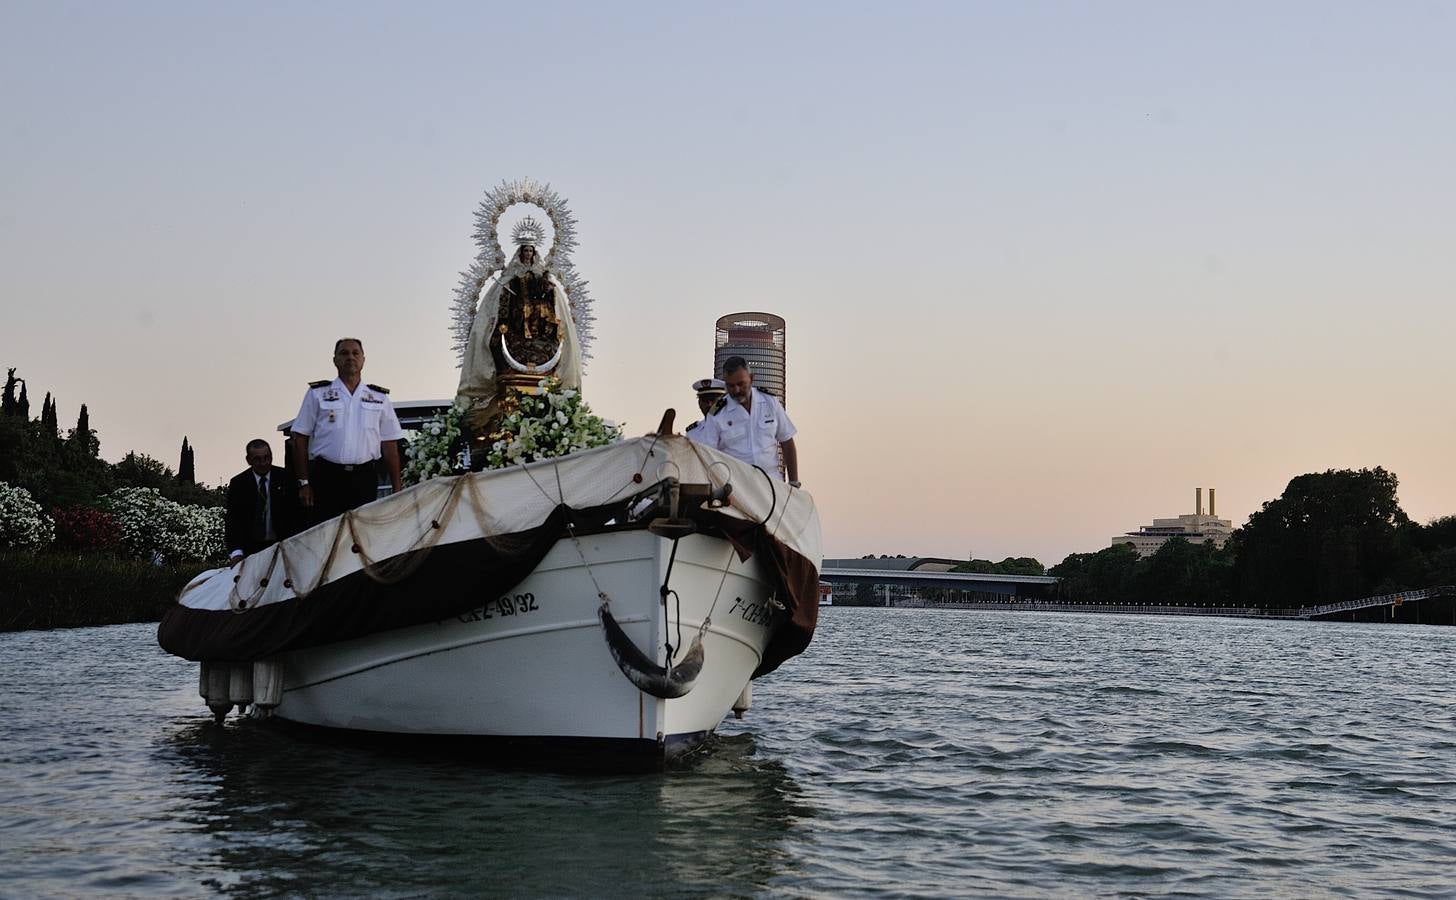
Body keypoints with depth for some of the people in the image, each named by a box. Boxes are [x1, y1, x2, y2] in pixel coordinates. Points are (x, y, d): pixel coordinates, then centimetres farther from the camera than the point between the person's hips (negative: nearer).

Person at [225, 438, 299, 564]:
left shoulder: (285, 478, 1)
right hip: (251, 547, 0)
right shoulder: (238, 483, 1)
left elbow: (295, 512, -1)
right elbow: (233, 520, -5)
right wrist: (236, 552, -20)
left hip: (281, 545, 0)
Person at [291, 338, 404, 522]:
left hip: (364, 479, 2)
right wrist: (303, 483, -2)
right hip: (327, 477, -1)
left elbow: (390, 446, 11)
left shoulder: (380, 397, 13)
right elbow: (300, 439, 5)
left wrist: (396, 489, 4)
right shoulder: (317, 394, 8)